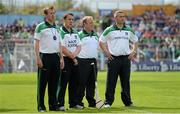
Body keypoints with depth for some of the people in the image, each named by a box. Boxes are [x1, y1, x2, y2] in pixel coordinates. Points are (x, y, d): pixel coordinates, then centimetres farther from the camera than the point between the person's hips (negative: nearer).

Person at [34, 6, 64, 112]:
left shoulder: (57, 28, 16)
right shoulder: (41, 27, -3)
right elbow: (37, 43, -6)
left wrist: (61, 58, 12)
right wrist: (38, 58, -14)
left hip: (55, 57, 6)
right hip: (45, 56, -6)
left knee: (54, 82, 8)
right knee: (42, 83, -3)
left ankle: (53, 105, 15)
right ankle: (41, 106, 0)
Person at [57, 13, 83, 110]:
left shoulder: (75, 32, 16)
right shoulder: (61, 32, -9)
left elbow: (79, 46, 11)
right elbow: (62, 48, -16)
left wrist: (75, 54, -9)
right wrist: (72, 57, -11)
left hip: (74, 60, 7)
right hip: (65, 60, -7)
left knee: (74, 83, 10)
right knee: (63, 83, -8)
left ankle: (73, 103, 18)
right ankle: (60, 104, -6)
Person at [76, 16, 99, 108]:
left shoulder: (95, 35, 15)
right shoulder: (80, 35, -8)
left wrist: (95, 56, 15)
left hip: (93, 61, 7)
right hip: (83, 61, -7)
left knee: (92, 83, 9)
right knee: (81, 83, -5)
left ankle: (91, 102, 14)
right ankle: (79, 102, 0)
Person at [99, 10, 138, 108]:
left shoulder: (129, 30, 10)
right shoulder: (109, 30, 0)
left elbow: (135, 41, 22)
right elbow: (101, 42, 6)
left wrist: (133, 52, 9)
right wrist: (106, 52, -4)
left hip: (126, 58, 3)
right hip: (113, 58, -3)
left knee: (126, 81, 7)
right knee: (111, 82, -3)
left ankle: (127, 101, 14)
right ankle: (108, 101, 1)